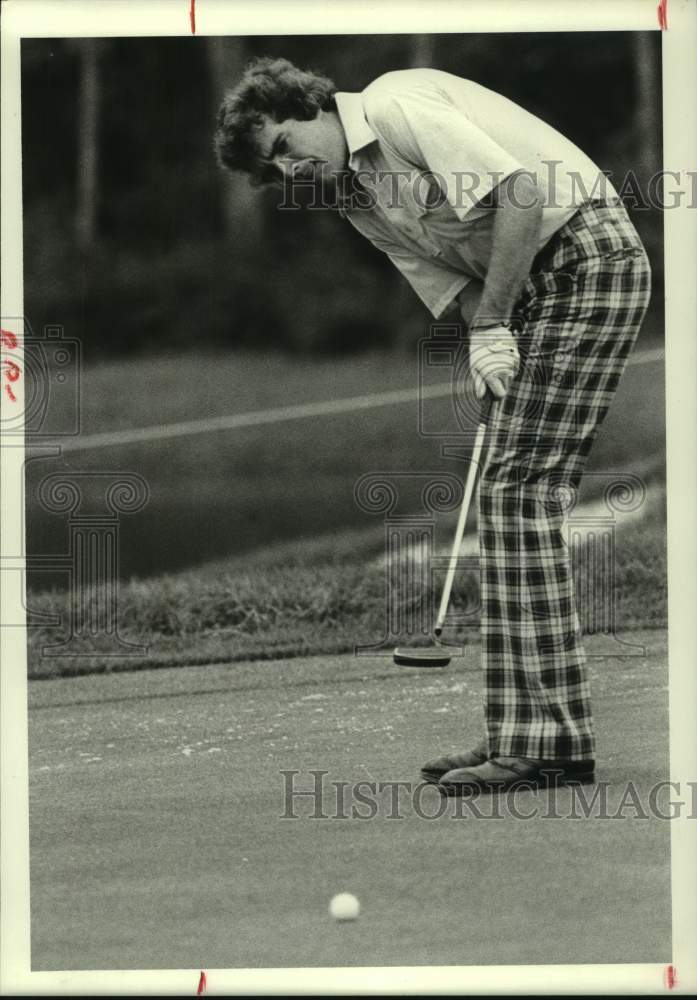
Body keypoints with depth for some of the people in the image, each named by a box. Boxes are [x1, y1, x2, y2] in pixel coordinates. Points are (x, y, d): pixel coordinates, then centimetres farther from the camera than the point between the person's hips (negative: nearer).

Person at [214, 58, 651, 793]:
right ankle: (529, 732, 10)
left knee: (519, 490, -13)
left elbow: (517, 192, -21)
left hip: (588, 254, -9)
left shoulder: (396, 108, -13)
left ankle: (544, 740, -14)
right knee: (510, 492, 7)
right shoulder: (357, 199, 14)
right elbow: (449, 281, 10)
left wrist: (492, 324, -16)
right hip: (535, 286, 9)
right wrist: (491, 350, -10)